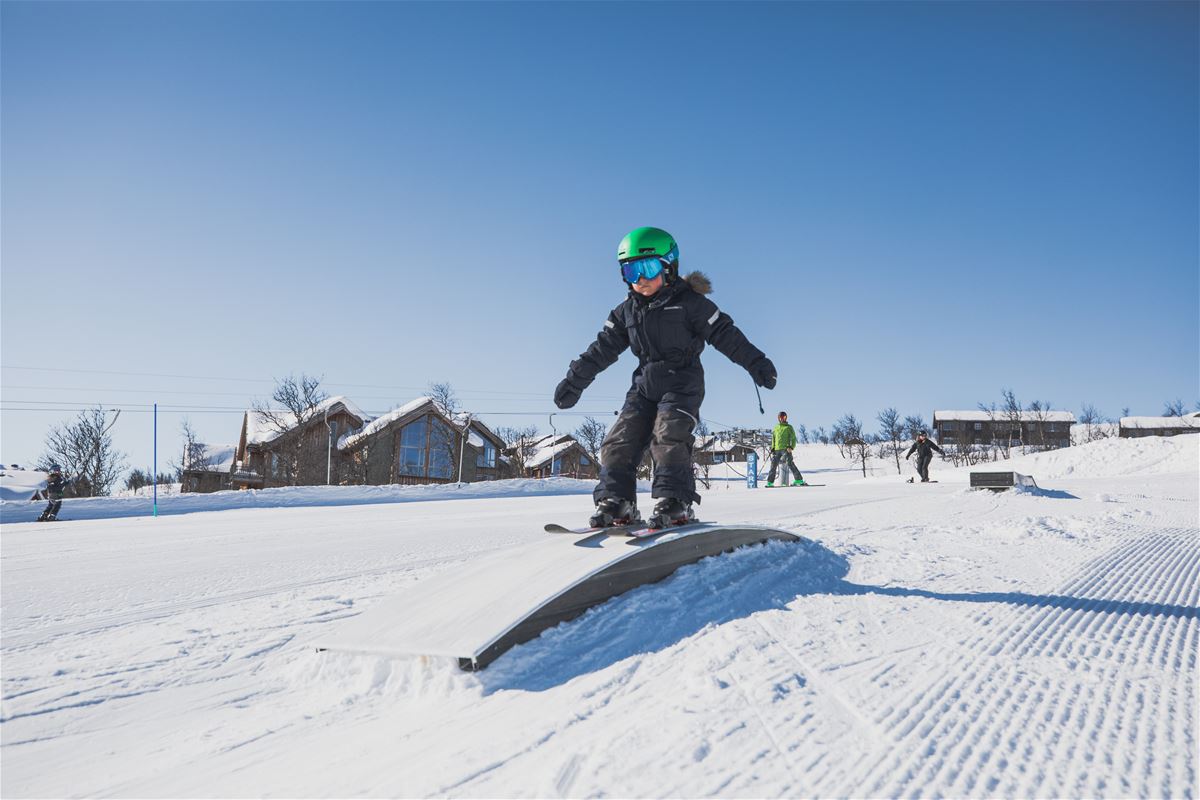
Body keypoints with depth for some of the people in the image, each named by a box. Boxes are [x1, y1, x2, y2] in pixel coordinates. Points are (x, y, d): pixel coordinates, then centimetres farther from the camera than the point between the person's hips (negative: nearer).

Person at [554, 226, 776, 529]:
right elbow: (602, 349, 14)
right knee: (620, 441, -5)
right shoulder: (626, 311, 10)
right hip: (645, 384, 6)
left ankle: (675, 502, -21)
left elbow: (725, 334, -5)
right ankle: (615, 501, 0)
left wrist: (756, 363, -8)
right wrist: (574, 381, 13)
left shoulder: (689, 302, -5)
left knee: (668, 437, -22)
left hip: (682, 382, -5)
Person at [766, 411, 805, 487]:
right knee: (773, 465, 1)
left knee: (790, 464, -16)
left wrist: (791, 447, -13)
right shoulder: (776, 428, 20)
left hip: (786, 449, -4)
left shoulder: (789, 427, 8)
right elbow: (773, 439, 24)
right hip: (777, 450, 4)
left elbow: (793, 438, 3)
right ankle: (770, 482, 8)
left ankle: (799, 480, -16)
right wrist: (772, 449, 14)